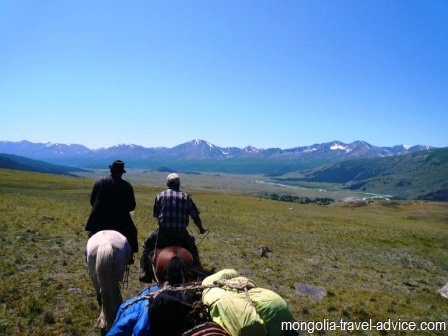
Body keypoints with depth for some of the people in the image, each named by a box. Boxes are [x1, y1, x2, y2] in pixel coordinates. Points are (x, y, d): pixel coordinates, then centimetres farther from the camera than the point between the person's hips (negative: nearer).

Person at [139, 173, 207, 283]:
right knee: (192, 248, 29)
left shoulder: (160, 195, 5)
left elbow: (156, 215, 6)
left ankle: (146, 274, 18)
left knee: (147, 245, 23)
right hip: (181, 234, 1)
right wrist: (201, 229, 22)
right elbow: (195, 217, 6)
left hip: (163, 232, -1)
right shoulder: (186, 197, 7)